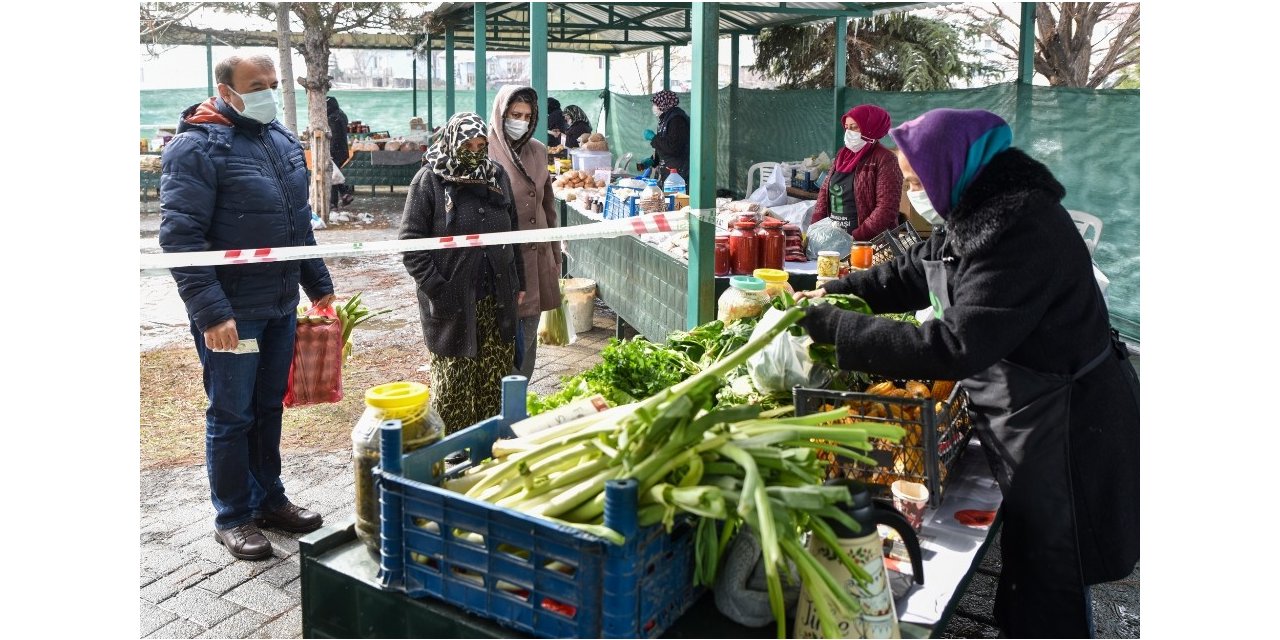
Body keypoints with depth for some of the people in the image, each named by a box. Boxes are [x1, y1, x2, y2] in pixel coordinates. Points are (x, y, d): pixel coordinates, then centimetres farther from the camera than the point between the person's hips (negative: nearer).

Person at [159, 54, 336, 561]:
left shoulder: (283, 140, 10)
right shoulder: (197, 147, -13)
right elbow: (180, 238, -17)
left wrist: (319, 286, 17)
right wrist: (211, 312, -23)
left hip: (282, 307, 7)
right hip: (231, 314, -7)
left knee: (269, 409, 17)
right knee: (231, 415, 5)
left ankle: (269, 500, 32)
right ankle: (232, 519, 21)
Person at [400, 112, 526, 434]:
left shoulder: (497, 176, 9)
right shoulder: (430, 180, -6)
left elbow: (512, 233, 17)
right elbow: (410, 241, -8)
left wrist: (518, 283, 15)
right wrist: (437, 288, -14)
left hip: (496, 299, 4)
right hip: (452, 302, -4)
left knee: (495, 378, 9)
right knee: (452, 382, 4)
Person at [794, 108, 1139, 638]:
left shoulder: (1021, 231, -28)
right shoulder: (976, 214, 4)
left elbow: (957, 347, -34)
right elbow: (910, 274, 16)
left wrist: (836, 329, -29)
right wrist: (834, 293, 2)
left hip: (1065, 430, -9)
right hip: (1028, 418, 9)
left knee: (1048, 590, 6)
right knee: (1025, 561, 25)